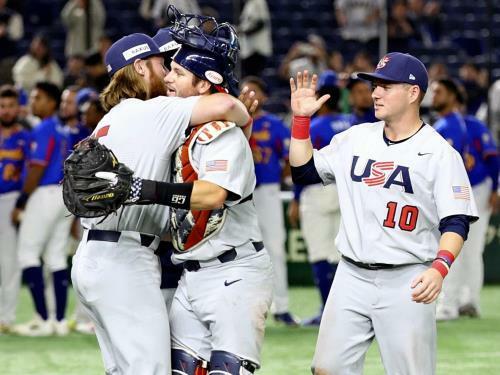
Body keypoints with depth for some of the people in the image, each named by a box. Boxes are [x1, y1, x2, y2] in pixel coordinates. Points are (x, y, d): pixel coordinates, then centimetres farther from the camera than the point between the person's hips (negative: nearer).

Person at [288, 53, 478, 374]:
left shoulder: (440, 153, -7)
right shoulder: (355, 138, 10)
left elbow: (456, 223, -11)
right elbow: (303, 171, 16)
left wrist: (439, 268, -28)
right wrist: (301, 119, 5)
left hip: (406, 283, -5)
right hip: (352, 276, 5)